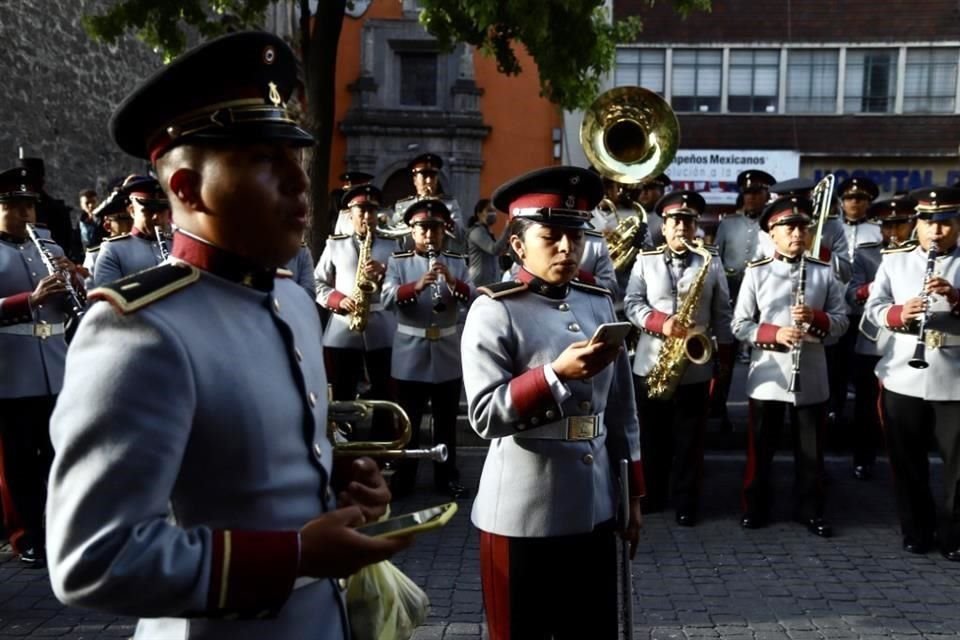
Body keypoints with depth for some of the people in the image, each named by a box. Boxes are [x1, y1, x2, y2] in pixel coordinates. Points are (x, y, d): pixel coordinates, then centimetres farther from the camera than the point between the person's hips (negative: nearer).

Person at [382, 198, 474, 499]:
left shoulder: (457, 262, 5)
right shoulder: (398, 261, 0)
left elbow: (472, 298, -6)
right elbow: (387, 299, -15)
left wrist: (451, 281, -24)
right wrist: (417, 285, -31)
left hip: (448, 354, 2)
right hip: (410, 354, -2)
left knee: (446, 420, 11)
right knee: (407, 420, 8)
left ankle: (447, 476, 23)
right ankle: (403, 477, 20)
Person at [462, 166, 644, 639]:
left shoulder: (600, 304, 7)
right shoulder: (494, 311, -10)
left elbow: (621, 408, 12)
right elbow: (484, 416, -18)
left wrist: (634, 494, 13)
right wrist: (556, 374, -28)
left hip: (594, 509, 6)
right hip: (522, 516, -5)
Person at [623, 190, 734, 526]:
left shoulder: (712, 264, 3)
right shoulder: (645, 260, 4)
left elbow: (722, 316, 4)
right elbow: (631, 303, -2)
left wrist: (725, 360, -1)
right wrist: (661, 323, -18)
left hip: (694, 367, -1)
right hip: (649, 363, 1)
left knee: (690, 439, 7)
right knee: (652, 436, 12)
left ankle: (686, 503, 18)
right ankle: (651, 495, 26)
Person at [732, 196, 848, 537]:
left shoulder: (824, 272, 3)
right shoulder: (756, 272, -2)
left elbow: (841, 321, 4)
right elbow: (740, 325, -3)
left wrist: (816, 317, -16)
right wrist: (774, 334, -18)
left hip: (811, 376, 2)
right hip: (768, 374, -1)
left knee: (811, 449, 11)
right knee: (761, 448, 9)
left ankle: (810, 510, 26)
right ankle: (755, 508, 23)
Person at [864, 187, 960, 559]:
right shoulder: (894, 261, 8)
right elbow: (872, 307, 1)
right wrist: (898, 313, -19)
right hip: (902, 379, 1)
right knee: (907, 462, 10)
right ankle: (916, 531, 25)